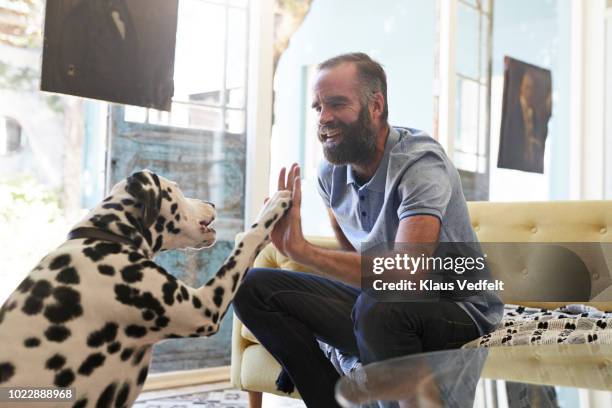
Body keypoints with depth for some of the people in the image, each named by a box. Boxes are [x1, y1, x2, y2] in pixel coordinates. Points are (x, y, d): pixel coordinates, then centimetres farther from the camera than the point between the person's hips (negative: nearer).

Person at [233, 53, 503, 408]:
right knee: (254, 287, -3)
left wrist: (302, 251, -37)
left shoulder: (420, 162, -21)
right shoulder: (331, 172, 0)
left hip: (457, 312, -7)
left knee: (377, 306, -40)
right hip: (376, 299, 7)